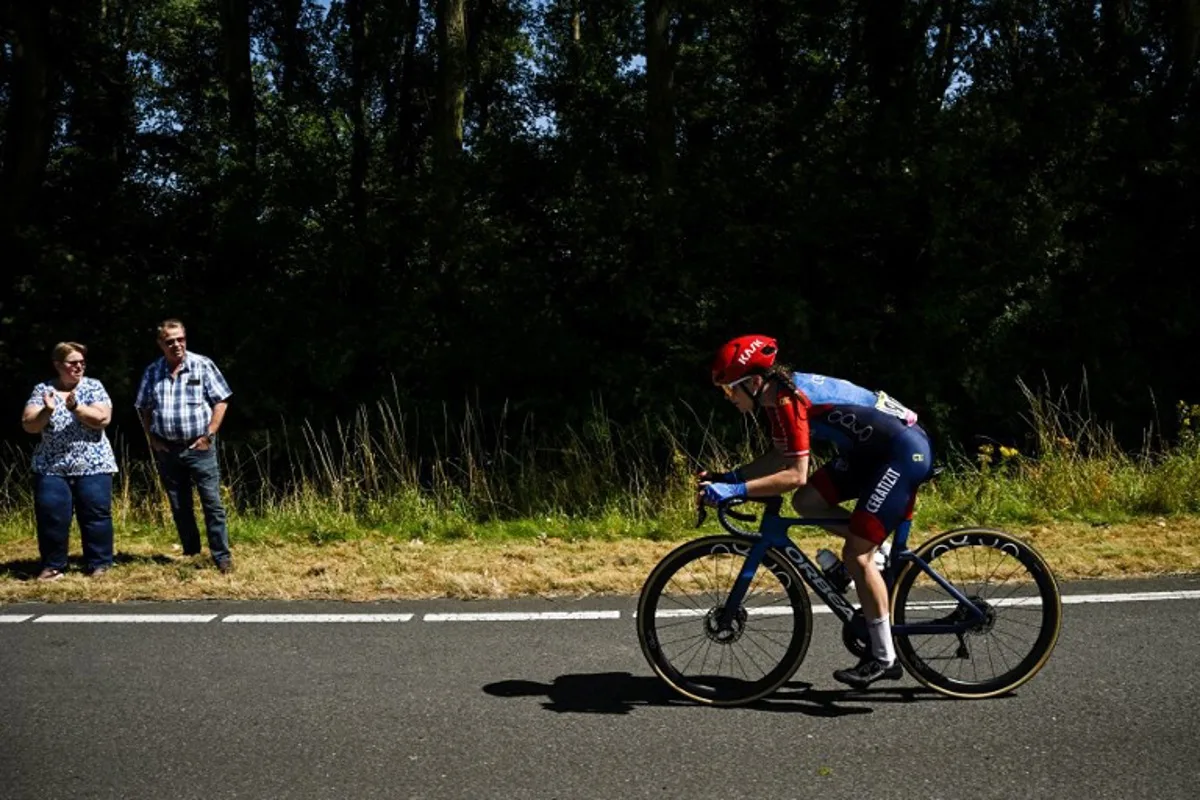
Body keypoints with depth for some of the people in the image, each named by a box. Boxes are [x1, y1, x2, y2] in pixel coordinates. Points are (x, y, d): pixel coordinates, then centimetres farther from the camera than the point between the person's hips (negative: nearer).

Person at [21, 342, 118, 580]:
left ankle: (100, 563, 9)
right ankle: (52, 565, 13)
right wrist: (47, 411, -19)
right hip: (51, 468, 1)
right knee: (51, 517, 1)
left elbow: (102, 419, -10)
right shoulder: (42, 390, 5)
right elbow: (28, 425, -2)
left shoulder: (93, 387, 2)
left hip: (93, 466, -1)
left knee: (96, 515, 0)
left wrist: (75, 407, -21)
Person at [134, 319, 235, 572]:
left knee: (212, 503, -5)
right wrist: (152, 439, 5)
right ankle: (191, 553, 23)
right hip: (166, 449, 4)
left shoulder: (202, 365, -4)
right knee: (179, 506, 11)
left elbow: (221, 401, -3)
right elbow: (143, 409, 16)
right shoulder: (152, 372, 6)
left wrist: (209, 435, -9)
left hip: (199, 447, -3)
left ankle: (222, 556, -1)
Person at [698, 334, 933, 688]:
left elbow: (795, 475, -30)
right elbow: (780, 456, 10)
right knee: (806, 501, 3)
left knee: (856, 554, -10)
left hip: (905, 452, -10)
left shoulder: (789, 400, -24)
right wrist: (729, 477, 1)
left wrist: (735, 490, -30)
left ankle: (884, 659, 1)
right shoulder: (783, 392, 3)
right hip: (872, 449, 10)